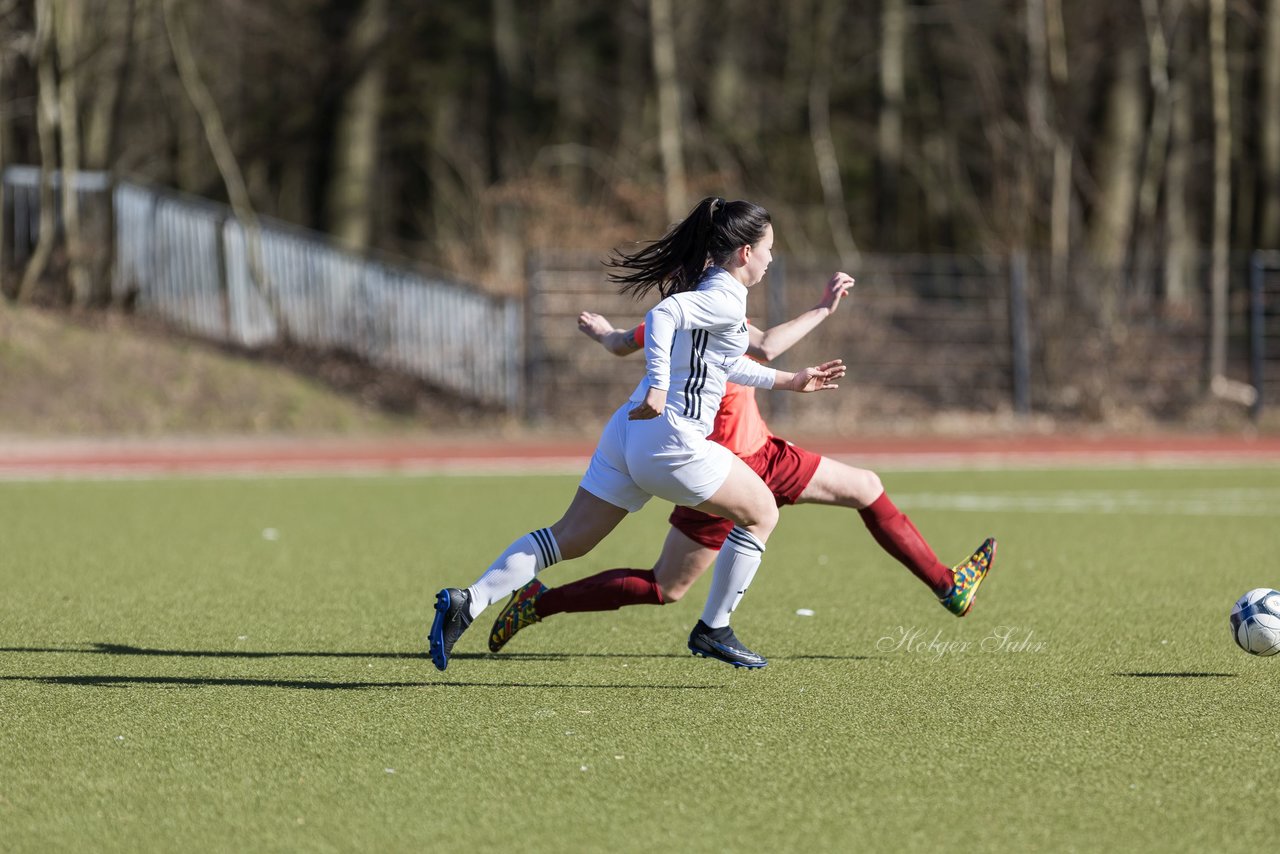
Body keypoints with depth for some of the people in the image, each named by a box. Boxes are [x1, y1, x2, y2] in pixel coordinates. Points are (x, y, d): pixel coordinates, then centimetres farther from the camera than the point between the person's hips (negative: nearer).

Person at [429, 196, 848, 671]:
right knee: (761, 511, 10)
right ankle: (713, 631, 15)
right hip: (669, 440, -9)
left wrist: (790, 381, 38)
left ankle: (467, 602, -7)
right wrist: (658, 390, -31)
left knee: (569, 538, 7)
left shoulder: (708, 290, 19)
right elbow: (663, 314, -28)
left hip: (628, 434, 9)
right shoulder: (727, 301, -12)